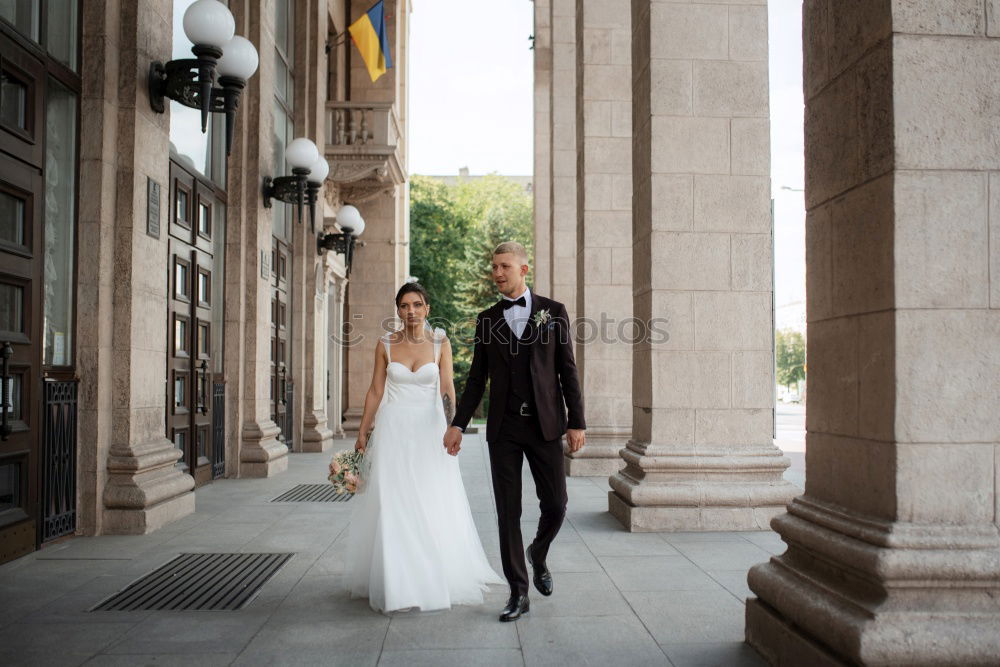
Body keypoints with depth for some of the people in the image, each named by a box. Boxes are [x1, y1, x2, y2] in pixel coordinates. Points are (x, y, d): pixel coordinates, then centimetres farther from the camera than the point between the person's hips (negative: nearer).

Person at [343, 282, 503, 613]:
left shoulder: (440, 342, 1)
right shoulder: (385, 344, 3)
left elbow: (447, 388, -4)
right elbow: (375, 392, 6)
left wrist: (453, 426, -17)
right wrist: (362, 433, 4)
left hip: (429, 431, 0)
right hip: (393, 430, 1)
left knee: (434, 507, 3)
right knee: (392, 507, 1)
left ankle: (437, 578, 20)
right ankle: (394, 582, 13)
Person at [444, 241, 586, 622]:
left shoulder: (553, 312, 3)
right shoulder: (487, 319, 8)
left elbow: (567, 371, 1)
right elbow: (477, 379, 10)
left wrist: (577, 422, -4)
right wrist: (458, 424, 4)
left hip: (545, 425, -1)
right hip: (503, 428, 1)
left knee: (555, 505, 1)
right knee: (508, 513, 3)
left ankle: (538, 555, 34)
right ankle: (518, 593, 14)